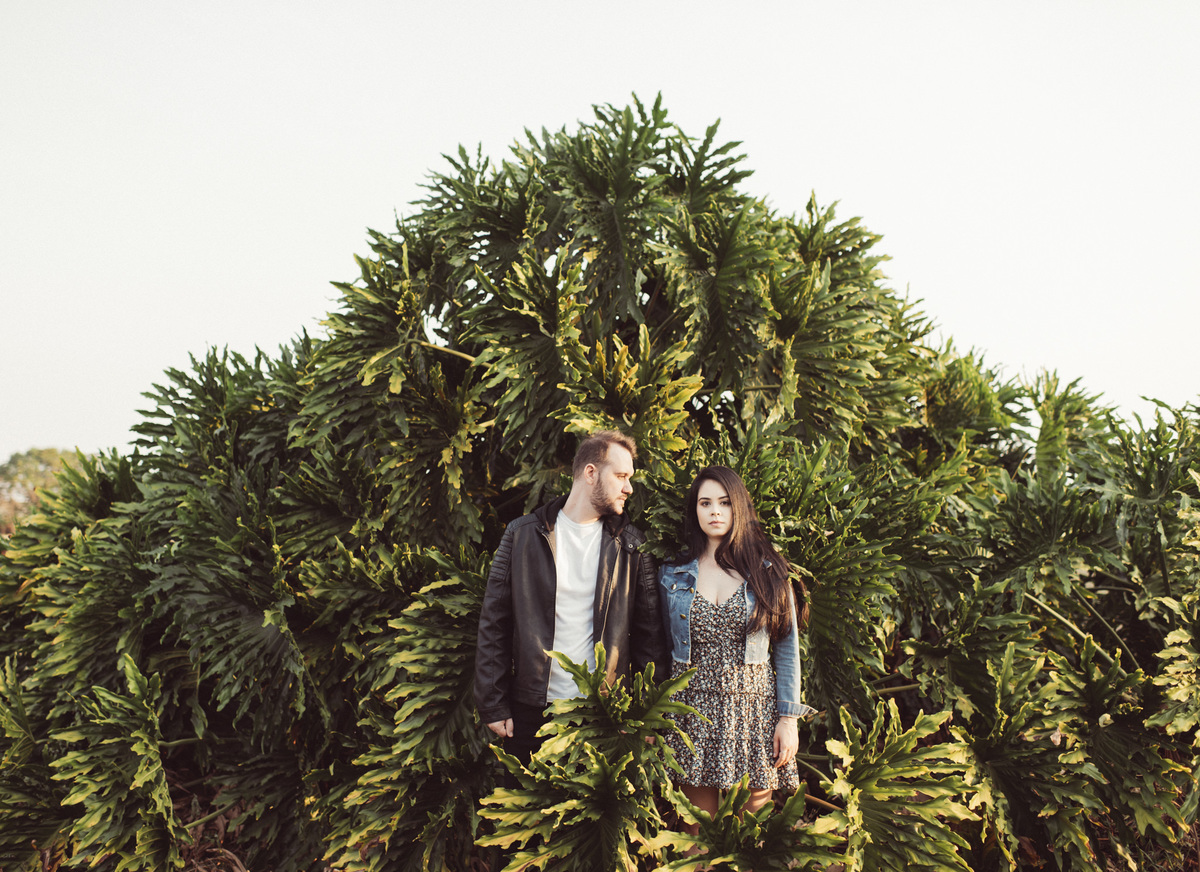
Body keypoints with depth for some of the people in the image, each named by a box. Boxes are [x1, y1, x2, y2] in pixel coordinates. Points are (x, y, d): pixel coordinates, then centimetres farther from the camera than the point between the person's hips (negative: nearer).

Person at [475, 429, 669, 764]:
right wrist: (493, 705, -3)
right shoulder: (523, 535, 1)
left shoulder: (631, 545, 3)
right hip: (532, 712, 0)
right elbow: (494, 623, 1)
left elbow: (649, 630, 4)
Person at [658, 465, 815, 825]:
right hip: (692, 711, 1)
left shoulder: (768, 573, 3)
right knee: (698, 834, 6)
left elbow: (787, 649, 3)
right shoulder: (674, 575, 6)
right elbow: (665, 646, 10)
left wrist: (788, 718, -4)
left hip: (754, 712, -1)